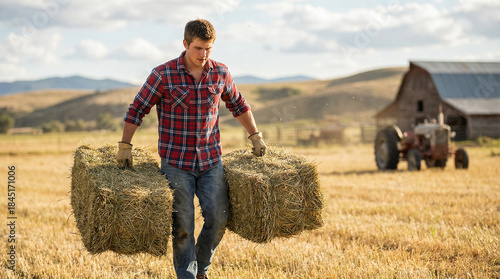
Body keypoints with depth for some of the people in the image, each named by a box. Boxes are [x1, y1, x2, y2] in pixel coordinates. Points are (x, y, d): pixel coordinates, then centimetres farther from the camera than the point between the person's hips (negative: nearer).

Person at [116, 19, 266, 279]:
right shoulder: (163, 74, -11)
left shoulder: (220, 73, -1)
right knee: (182, 226, 0)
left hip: (211, 160, 3)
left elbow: (238, 104, 16)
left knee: (218, 218, -1)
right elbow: (137, 109, -2)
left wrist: (256, 136, 17)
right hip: (175, 162, -3)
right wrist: (125, 146, -3)